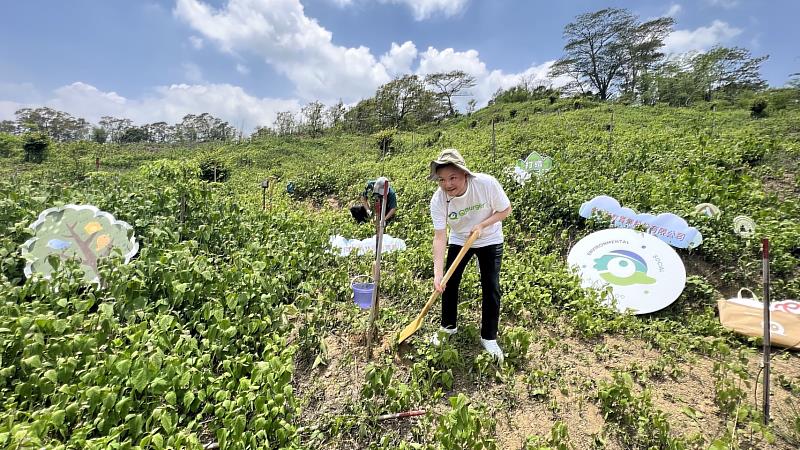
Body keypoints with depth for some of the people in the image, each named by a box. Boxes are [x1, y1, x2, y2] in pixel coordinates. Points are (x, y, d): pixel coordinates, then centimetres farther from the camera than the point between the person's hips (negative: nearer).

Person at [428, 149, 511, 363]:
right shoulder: (438, 199, -27)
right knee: (449, 283, 2)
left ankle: (489, 338, 16)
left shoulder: (487, 183, -31)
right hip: (459, 240, 2)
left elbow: (505, 209, -14)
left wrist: (482, 225, -29)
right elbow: (440, 237, -28)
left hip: (490, 240, -1)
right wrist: (438, 273, -35)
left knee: (491, 288, -4)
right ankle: (448, 327, 27)